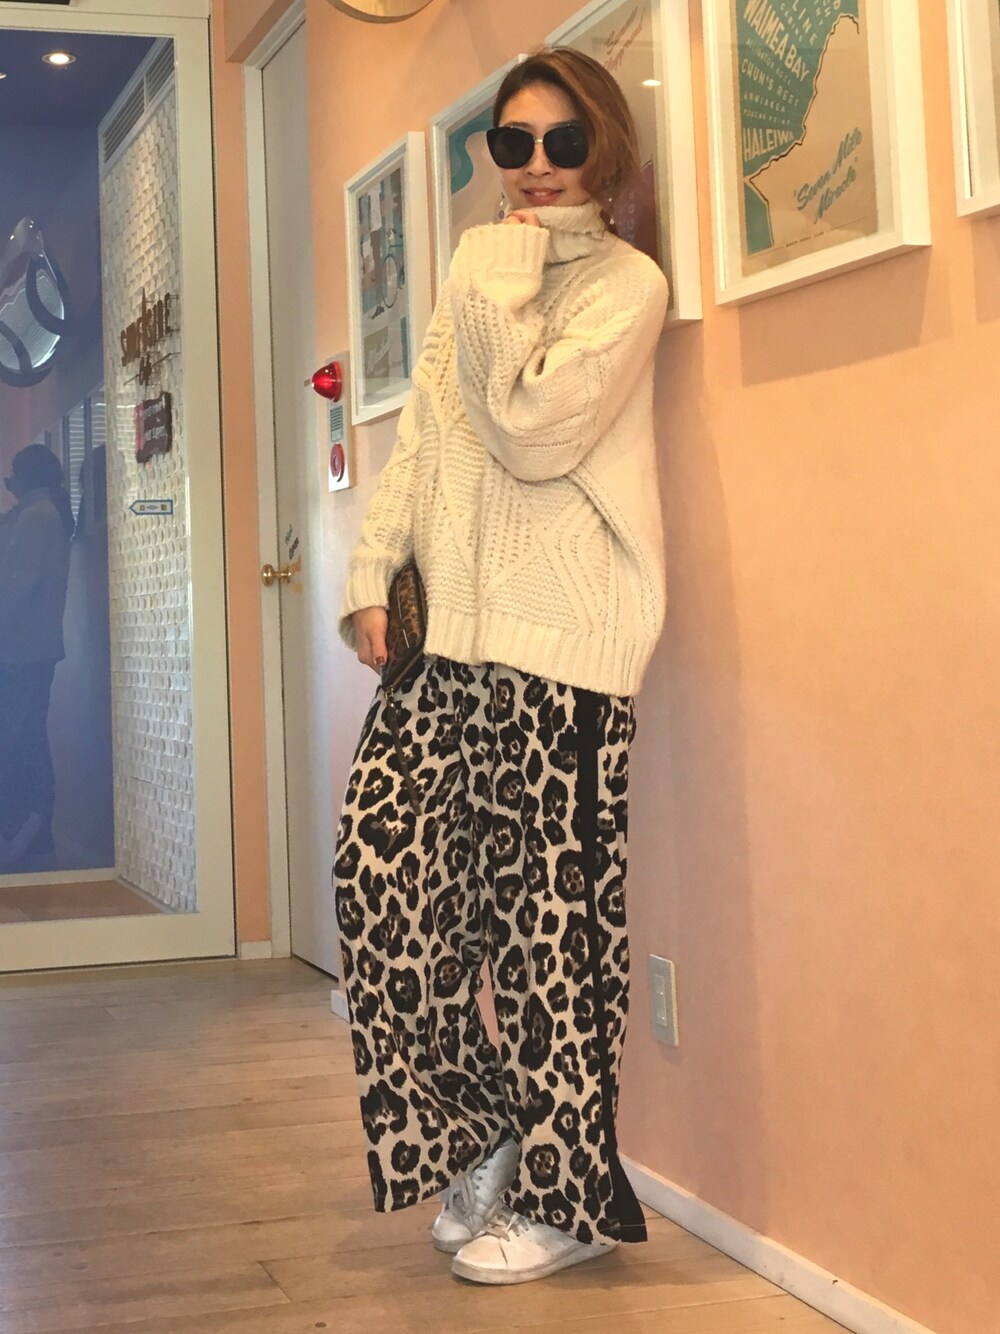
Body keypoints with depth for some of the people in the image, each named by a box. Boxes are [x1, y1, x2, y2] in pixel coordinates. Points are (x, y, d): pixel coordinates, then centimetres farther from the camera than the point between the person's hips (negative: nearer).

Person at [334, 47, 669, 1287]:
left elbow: (533, 431, -14)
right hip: (449, 631, 7)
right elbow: (418, 442, 18)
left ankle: (567, 1195, 13)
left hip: (559, 644, -7)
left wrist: (499, 287, -7)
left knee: (548, 914, -2)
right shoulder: (481, 278, 20)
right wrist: (371, 575, 8)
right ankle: (482, 1135, 20)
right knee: (381, 865, 3)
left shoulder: (624, 284, -2)